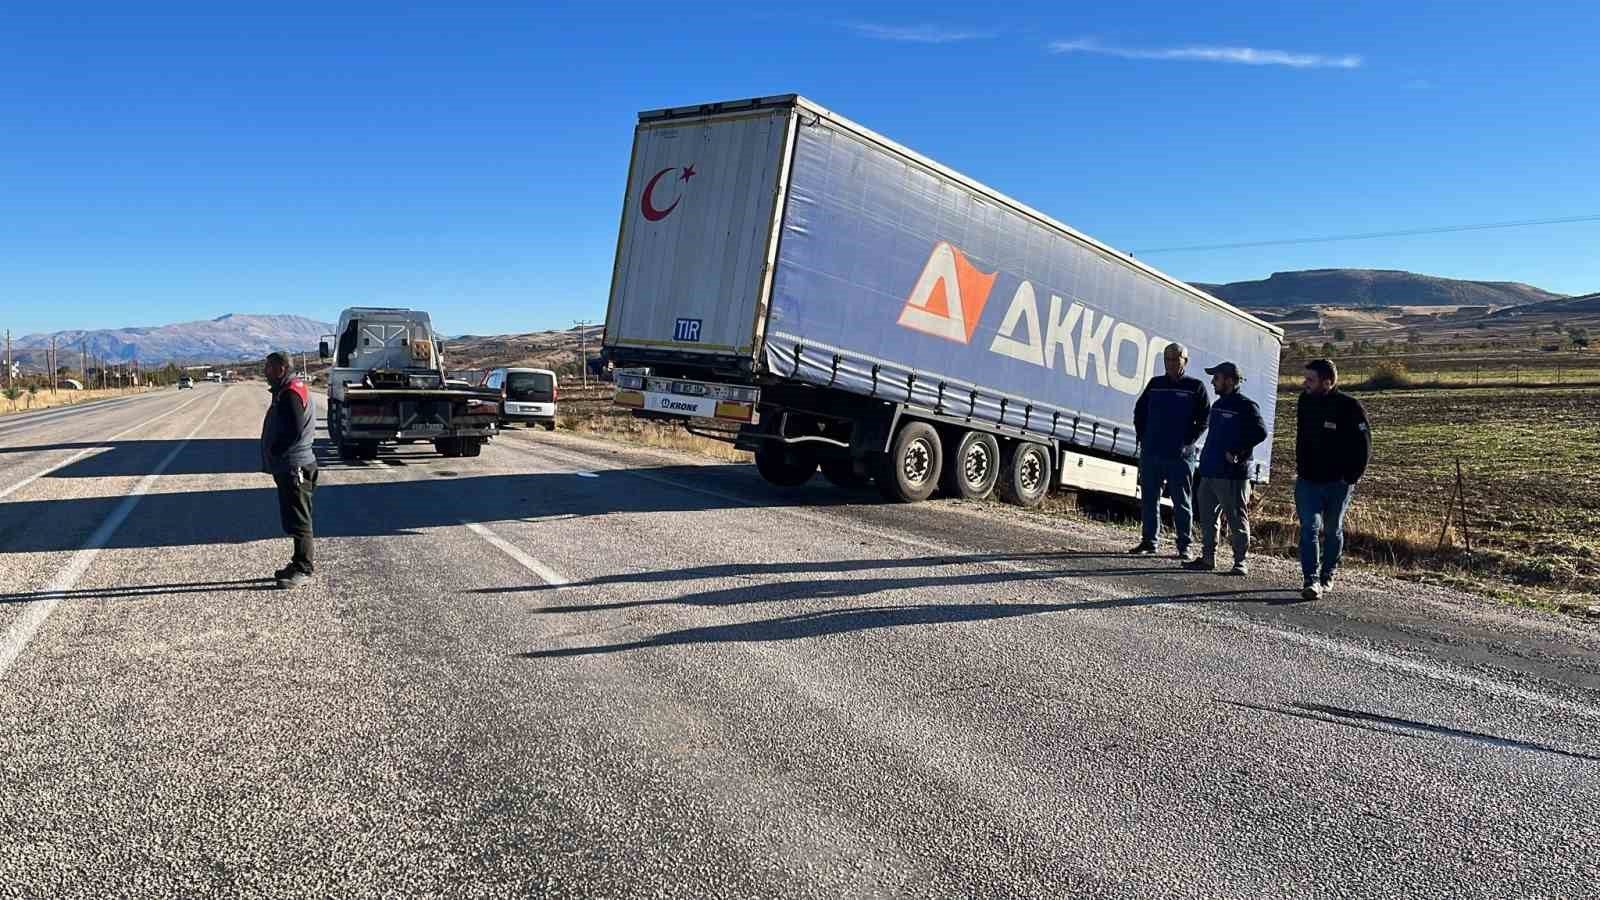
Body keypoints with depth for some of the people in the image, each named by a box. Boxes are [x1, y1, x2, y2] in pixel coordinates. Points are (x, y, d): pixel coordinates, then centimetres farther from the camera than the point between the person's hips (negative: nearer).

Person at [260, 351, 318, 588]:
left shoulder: (290, 394, -16)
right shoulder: (284, 392, 17)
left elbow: (295, 430, -24)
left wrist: (274, 452, -13)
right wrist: (272, 458, 13)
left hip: (294, 468, -11)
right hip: (286, 466, 11)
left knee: (298, 521, -5)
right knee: (293, 519, 17)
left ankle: (303, 568, 0)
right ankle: (299, 564, 25)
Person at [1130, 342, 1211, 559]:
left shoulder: (1195, 387, 1)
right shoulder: (1155, 384, 11)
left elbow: (1204, 419, 0)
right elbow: (1139, 411, 18)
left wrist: (1188, 443, -8)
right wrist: (1142, 437, 8)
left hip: (1180, 456, -4)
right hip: (1150, 452, 4)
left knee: (1181, 502, 1)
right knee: (1149, 499, 8)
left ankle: (1184, 545, 7)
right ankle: (1149, 540, 17)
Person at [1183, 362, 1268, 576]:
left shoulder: (1246, 406, -9)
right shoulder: (1218, 404, 17)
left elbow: (1260, 432, -17)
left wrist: (1236, 452, -17)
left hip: (1232, 475, -9)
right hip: (1209, 472, 9)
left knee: (1237, 519, -2)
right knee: (1207, 517, 12)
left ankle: (1241, 562, 5)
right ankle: (1207, 558, 21)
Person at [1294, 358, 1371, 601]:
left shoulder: (1350, 407, -13)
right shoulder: (1305, 401, 3)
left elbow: (1363, 445, -10)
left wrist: (1352, 477, -11)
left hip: (1338, 483, -3)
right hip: (1307, 480, 3)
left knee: (1332, 531, 12)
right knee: (1308, 529, -9)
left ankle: (1327, 576, 26)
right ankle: (1311, 580, -12)